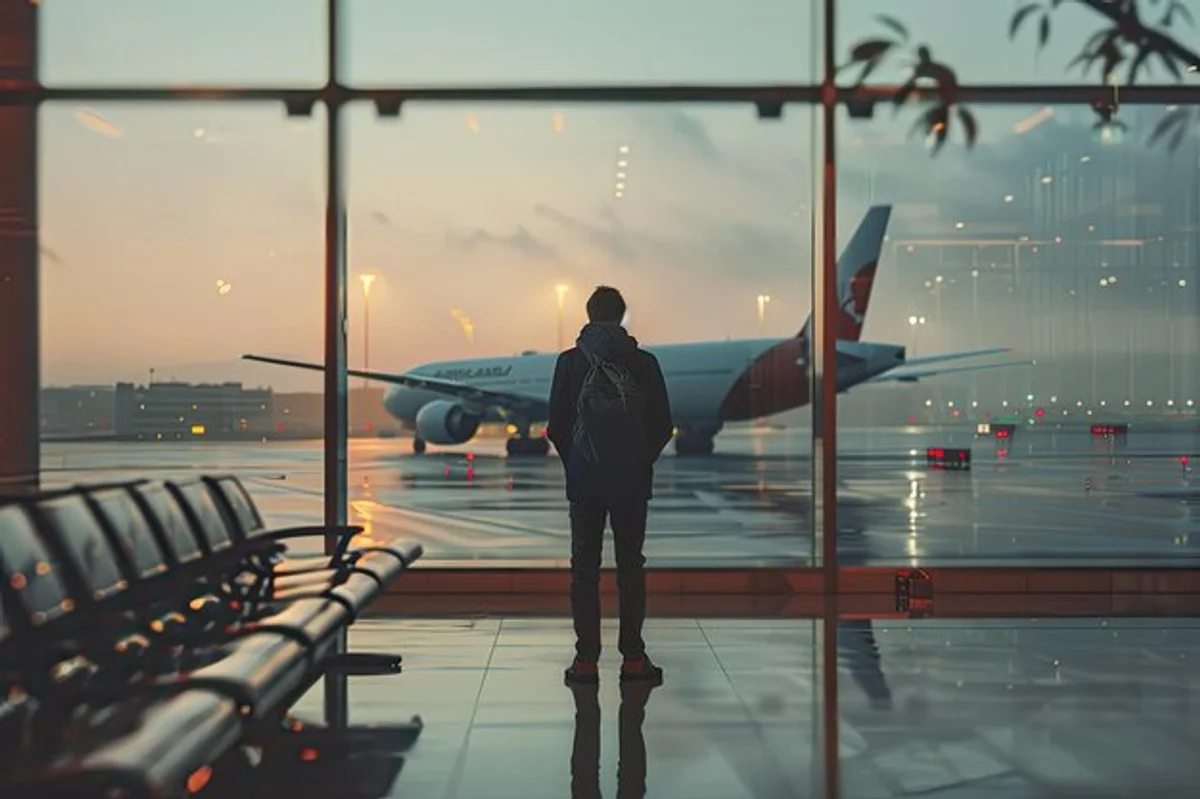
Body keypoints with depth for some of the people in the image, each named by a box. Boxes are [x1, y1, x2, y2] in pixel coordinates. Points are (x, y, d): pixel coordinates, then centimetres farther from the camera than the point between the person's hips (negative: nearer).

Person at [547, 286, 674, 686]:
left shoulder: (569, 362, -4)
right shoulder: (645, 363, -2)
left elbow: (556, 427, -2)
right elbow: (664, 425, 1)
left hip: (584, 481, 0)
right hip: (633, 481, 1)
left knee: (584, 567, 6)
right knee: (631, 566, 8)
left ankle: (586, 658, 7)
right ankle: (633, 657, 9)